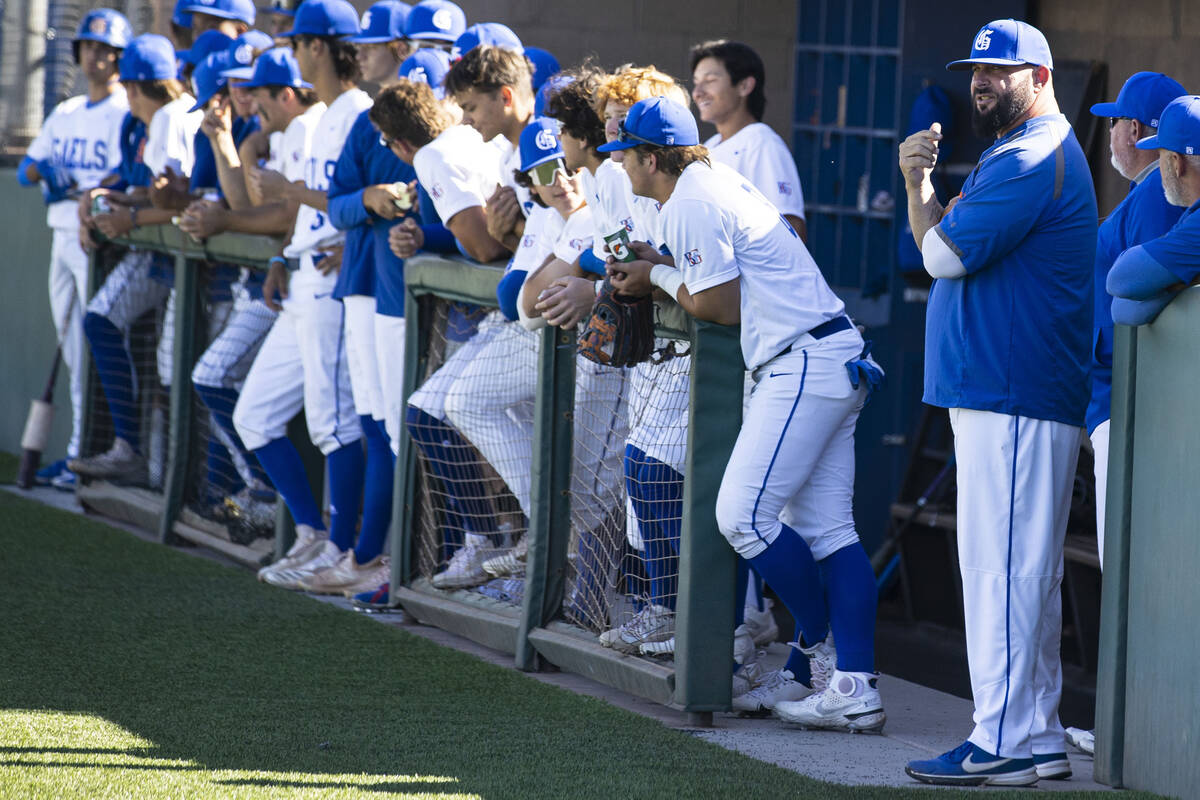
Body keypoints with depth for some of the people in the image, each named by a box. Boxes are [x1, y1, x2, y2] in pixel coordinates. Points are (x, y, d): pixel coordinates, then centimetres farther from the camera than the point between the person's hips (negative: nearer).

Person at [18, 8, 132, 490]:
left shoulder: (128, 114, -6)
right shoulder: (64, 114, 19)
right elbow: (27, 169, 18)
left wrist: (81, 192, -28)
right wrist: (42, 169, -4)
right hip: (64, 235, 8)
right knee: (74, 349, 9)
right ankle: (79, 453, 13)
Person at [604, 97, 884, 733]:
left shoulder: (693, 204, -10)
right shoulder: (719, 181, 20)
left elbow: (722, 305, -11)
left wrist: (659, 278, 3)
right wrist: (656, 263, 15)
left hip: (805, 364, -10)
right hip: (837, 360, 10)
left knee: (743, 515, -10)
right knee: (826, 529, 3)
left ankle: (824, 649, 1)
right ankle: (855, 688, -4)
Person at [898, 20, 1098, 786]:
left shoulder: (1030, 161, -14)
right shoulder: (1032, 154, 22)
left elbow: (944, 255, -18)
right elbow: (945, 244, 21)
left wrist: (924, 191, 1)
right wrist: (919, 181, 3)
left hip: (1013, 401, -11)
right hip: (1008, 397, 11)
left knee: (1001, 568, -12)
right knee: (1028, 575, 12)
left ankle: (1002, 743, -13)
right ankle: (1038, 738, 16)